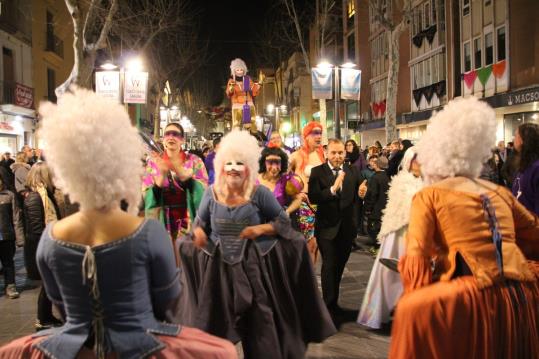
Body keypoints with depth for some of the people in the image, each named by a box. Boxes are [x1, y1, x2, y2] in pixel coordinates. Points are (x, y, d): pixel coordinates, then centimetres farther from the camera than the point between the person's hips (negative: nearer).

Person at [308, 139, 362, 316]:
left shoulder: (353, 171, 4)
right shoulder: (317, 172, -7)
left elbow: (356, 198, 6)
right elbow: (313, 197, -20)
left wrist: (362, 193, -12)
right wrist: (333, 188, -29)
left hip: (347, 227, 4)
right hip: (327, 227, -4)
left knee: (339, 266, 16)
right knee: (329, 266, -3)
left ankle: (333, 301, 33)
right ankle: (329, 303, 11)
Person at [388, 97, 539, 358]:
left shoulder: (428, 196, 4)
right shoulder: (500, 192, 18)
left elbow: (416, 257, -5)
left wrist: (417, 301, 10)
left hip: (478, 297, -6)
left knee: (410, 309, 8)